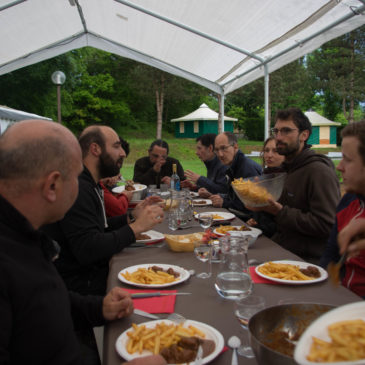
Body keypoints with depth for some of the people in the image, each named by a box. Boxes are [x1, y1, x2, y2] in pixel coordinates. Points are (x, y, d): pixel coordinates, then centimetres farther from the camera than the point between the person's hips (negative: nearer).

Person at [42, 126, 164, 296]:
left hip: (94, 272, 9)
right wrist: (136, 227, -22)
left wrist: (131, 217, 3)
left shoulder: (89, 184, 12)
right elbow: (87, 250, -27)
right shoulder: (77, 188, -21)